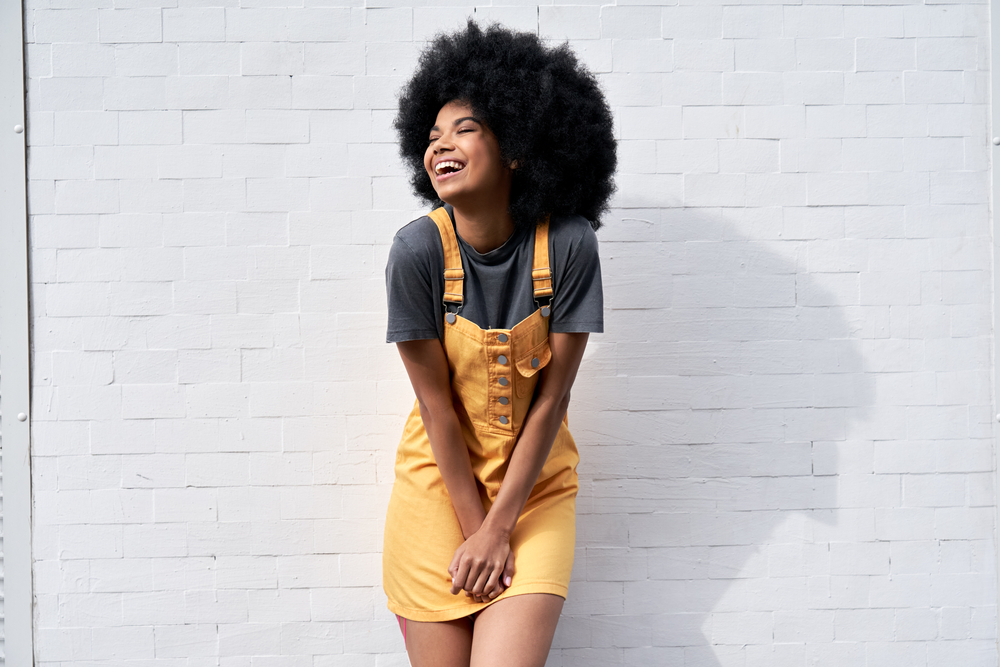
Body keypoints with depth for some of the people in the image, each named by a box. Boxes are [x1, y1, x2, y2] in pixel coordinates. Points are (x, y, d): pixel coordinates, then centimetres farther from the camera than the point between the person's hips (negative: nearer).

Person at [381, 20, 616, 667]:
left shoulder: (567, 244, -14)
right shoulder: (419, 250, -14)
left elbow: (551, 398, -10)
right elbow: (437, 404, -10)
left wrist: (499, 528, -10)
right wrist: (475, 529, -8)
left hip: (534, 483, 0)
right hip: (440, 479, 0)